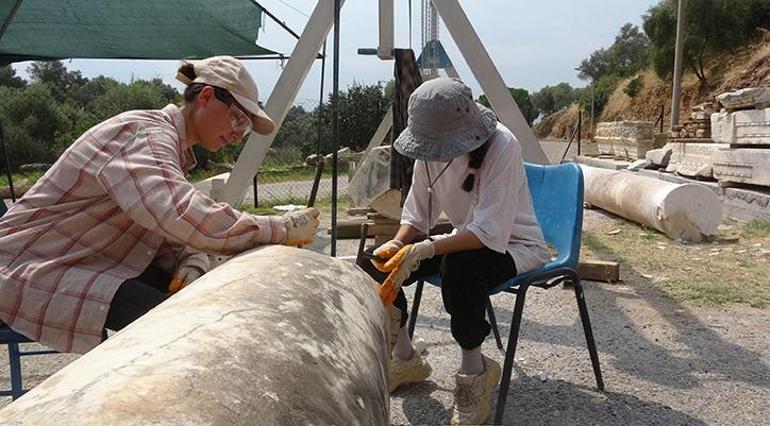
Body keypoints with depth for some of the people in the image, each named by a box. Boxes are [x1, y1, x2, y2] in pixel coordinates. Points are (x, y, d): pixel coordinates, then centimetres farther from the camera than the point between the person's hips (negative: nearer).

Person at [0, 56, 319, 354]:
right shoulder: (146, 134, -23)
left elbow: (170, 231, 6)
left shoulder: (175, 147, 8)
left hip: (95, 260, 9)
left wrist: (191, 263, -17)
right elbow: (185, 218, -41)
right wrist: (284, 229, -33)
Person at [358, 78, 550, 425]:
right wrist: (397, 246, -20)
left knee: (460, 267, -39)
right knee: (375, 263, -10)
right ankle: (404, 357, 11)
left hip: (515, 244, -6)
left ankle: (475, 369, -13)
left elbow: (490, 233, -34)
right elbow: (417, 213, -1)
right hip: (465, 239, 6)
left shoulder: (501, 146, -28)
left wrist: (424, 250, -41)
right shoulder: (433, 148, -9)